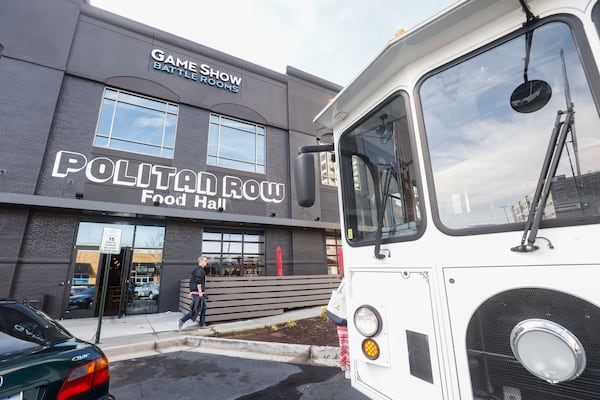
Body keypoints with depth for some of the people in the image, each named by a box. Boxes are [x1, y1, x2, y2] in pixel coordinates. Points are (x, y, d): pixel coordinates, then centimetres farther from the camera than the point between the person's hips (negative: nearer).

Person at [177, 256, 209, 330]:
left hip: (194, 292, 10)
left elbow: (192, 281, 21)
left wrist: (191, 292, 23)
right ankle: (182, 321, -2)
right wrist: (200, 291, -25)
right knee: (196, 310, -6)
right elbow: (198, 281, -23)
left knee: (203, 308, 12)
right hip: (198, 293, -10)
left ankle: (202, 324, 17)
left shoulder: (196, 269, 19)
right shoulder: (199, 269, -12)